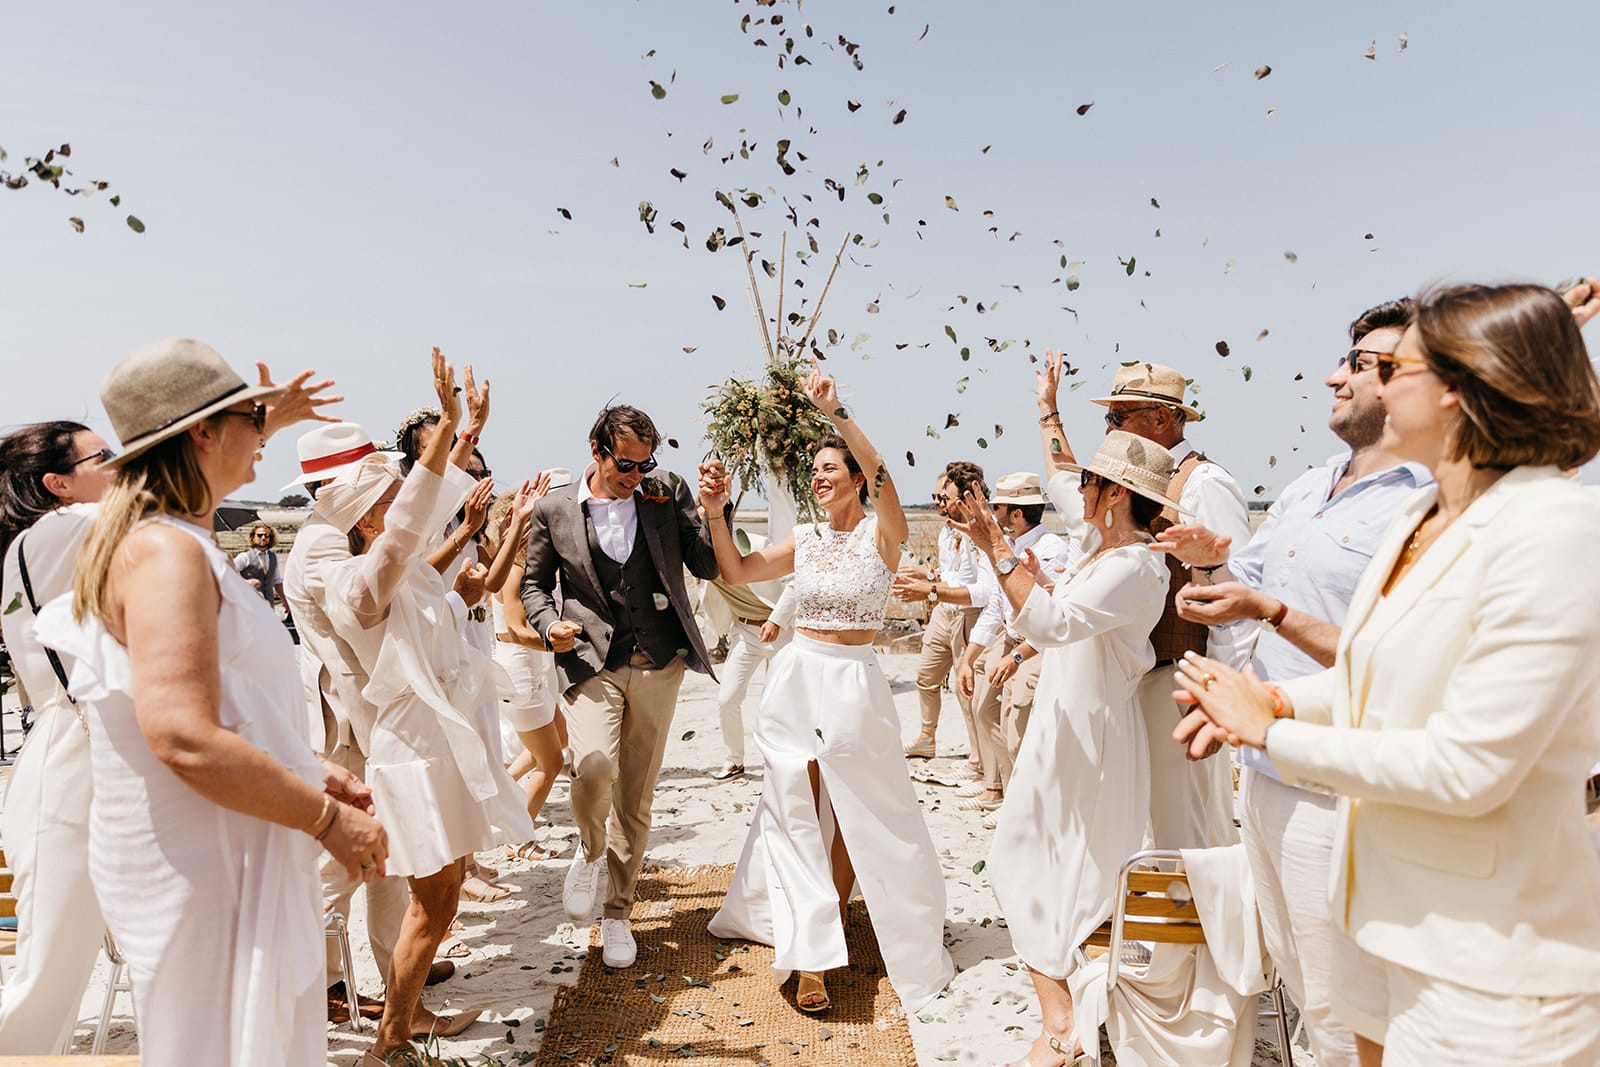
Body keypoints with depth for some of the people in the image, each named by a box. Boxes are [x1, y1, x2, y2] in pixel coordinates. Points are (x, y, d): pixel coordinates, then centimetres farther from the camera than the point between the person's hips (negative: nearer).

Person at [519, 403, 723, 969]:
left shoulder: (667, 494, 4)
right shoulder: (554, 510, 3)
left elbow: (710, 566, 1)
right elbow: (534, 583, 12)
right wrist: (550, 625, -7)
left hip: (659, 665, 2)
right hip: (592, 663, -1)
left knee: (636, 799, 8)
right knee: (594, 768, -25)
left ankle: (617, 912, 28)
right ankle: (590, 853, 9)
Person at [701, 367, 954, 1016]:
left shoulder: (882, 533, -5)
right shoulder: (805, 539, 9)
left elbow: (880, 475, -26)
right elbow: (737, 572, 7)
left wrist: (836, 413, -35)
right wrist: (717, 514, -7)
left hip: (853, 682, -4)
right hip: (795, 677, 4)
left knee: (857, 816, 6)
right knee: (797, 811, 8)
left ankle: (832, 920, 20)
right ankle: (810, 953, 17)